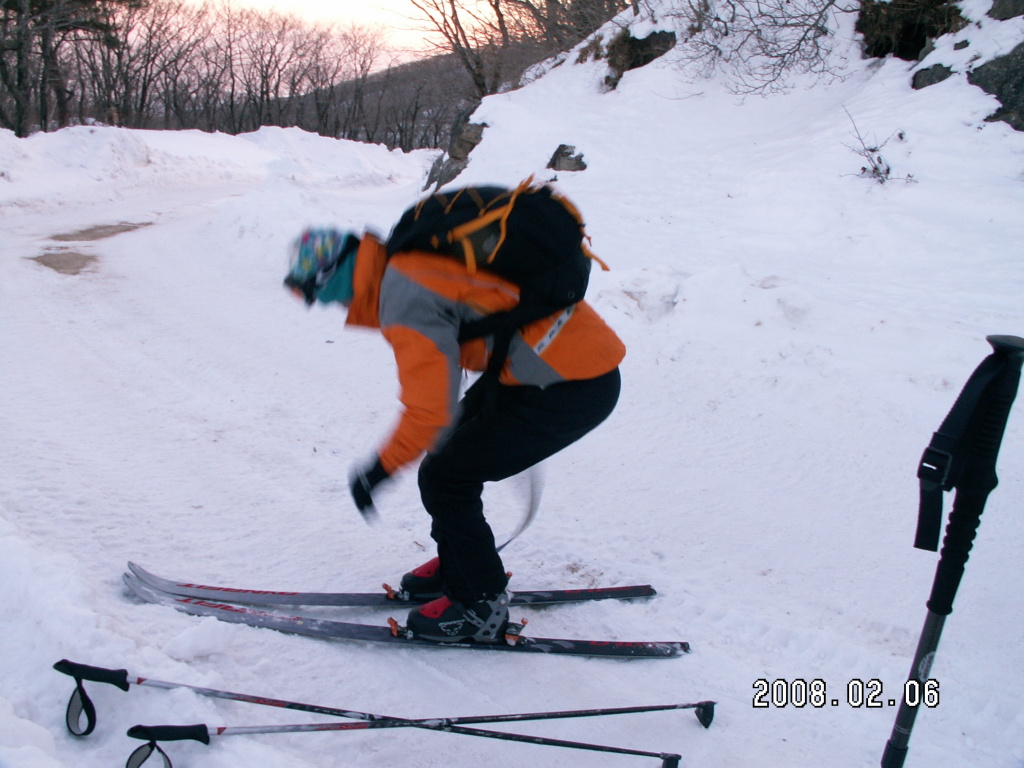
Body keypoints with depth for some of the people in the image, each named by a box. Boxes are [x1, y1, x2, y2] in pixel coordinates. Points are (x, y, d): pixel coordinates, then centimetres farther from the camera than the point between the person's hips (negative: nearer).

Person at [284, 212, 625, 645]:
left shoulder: (406, 303, -20)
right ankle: (457, 564, 36)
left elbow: (428, 414, -23)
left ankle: (481, 607, 12)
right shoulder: (410, 260, 9)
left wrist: (377, 472, -8)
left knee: (444, 476, -2)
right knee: (451, 446, 19)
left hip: (573, 388, -10)